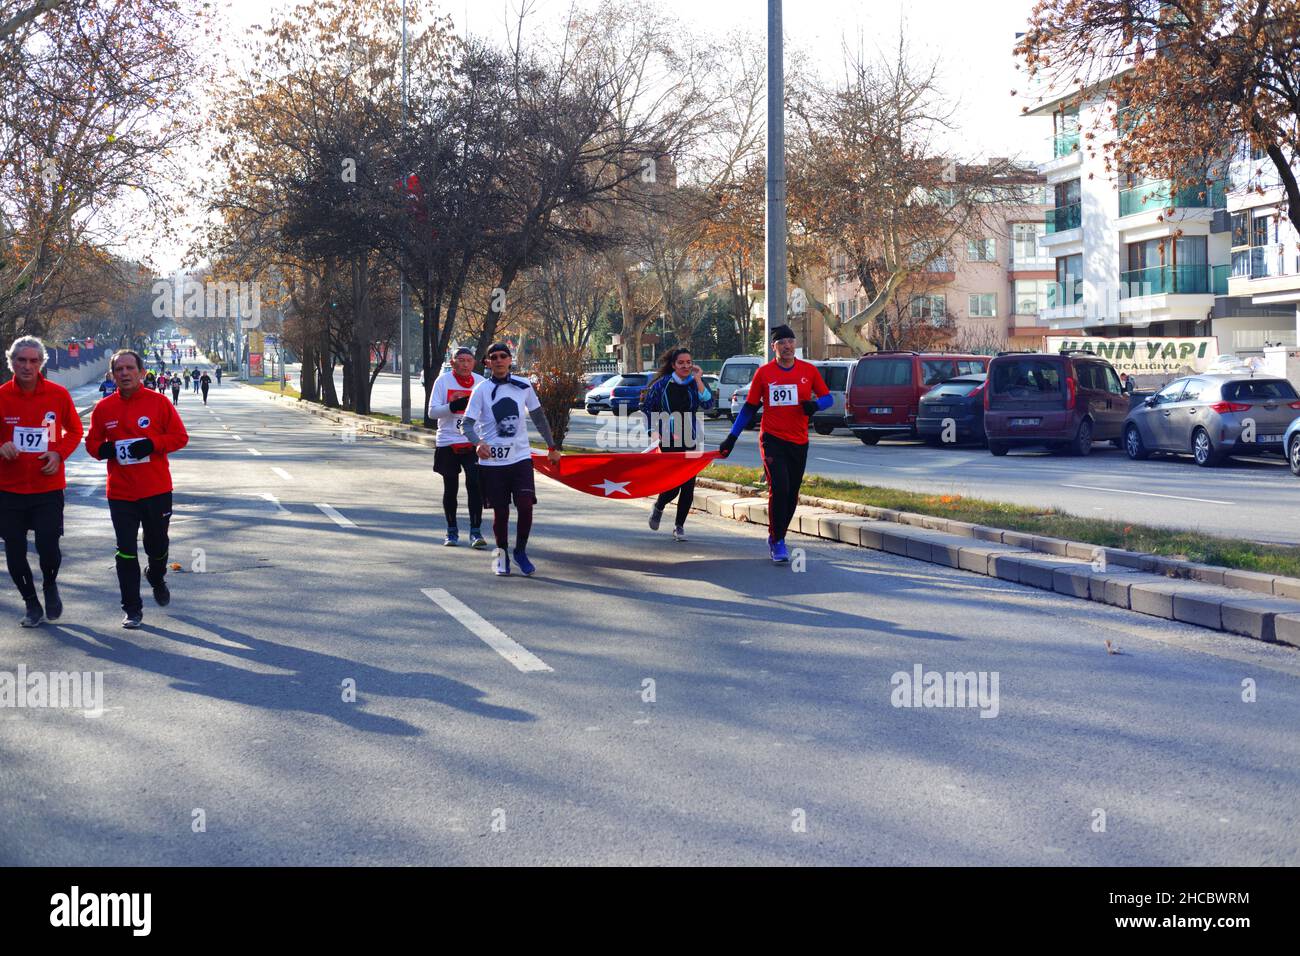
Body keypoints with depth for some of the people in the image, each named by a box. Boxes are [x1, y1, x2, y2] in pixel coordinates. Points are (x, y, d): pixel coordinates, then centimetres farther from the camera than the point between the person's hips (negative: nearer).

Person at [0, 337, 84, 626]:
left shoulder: (58, 395, -3)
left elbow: (74, 430, 10)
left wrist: (59, 453, -7)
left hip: (49, 486, -1)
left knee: (48, 548, -6)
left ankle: (50, 585, 28)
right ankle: (31, 603, 27)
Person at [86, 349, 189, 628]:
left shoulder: (158, 402, -4)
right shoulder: (104, 408, 2)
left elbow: (180, 436, -3)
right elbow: (92, 442, 12)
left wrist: (152, 444, -18)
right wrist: (102, 449, -11)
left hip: (157, 490, -1)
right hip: (120, 493, 1)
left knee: (157, 545, 13)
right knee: (126, 552, -2)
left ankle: (157, 578, 47)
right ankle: (132, 609, 6)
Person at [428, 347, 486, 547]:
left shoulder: (480, 382, 4)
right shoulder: (443, 380, -1)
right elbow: (432, 411, -5)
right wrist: (452, 406, -20)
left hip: (473, 443, 0)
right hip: (448, 442, 0)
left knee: (475, 485, -10)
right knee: (450, 488, 9)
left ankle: (475, 531, -4)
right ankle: (452, 531, 22)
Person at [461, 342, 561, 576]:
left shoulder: (523, 386, 5)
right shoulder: (481, 390, -2)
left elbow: (538, 416, 17)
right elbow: (468, 423, -8)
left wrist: (551, 447, 20)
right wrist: (478, 443, -28)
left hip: (520, 457, 1)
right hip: (492, 461, -1)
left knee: (525, 505, -12)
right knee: (500, 511, 3)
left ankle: (521, 552, 8)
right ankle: (501, 553, 25)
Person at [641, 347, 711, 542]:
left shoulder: (695, 384, 3)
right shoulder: (662, 384, -2)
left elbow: (707, 401, -15)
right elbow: (647, 407, 6)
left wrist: (698, 379, -16)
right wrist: (655, 429, -3)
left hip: (690, 442, 3)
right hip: (668, 443, -2)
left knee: (688, 486, 0)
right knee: (673, 486, -9)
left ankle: (679, 526, 17)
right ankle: (658, 507, 25)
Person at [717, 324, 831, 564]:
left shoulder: (809, 370, 2)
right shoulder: (764, 372, -1)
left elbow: (827, 398, 9)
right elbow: (749, 407, 6)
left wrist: (815, 405, -15)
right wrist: (731, 438, 1)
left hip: (799, 442, 3)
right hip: (772, 439, -3)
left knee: (792, 494, 9)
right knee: (779, 489, -16)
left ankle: (777, 537, 26)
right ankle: (777, 540, -7)